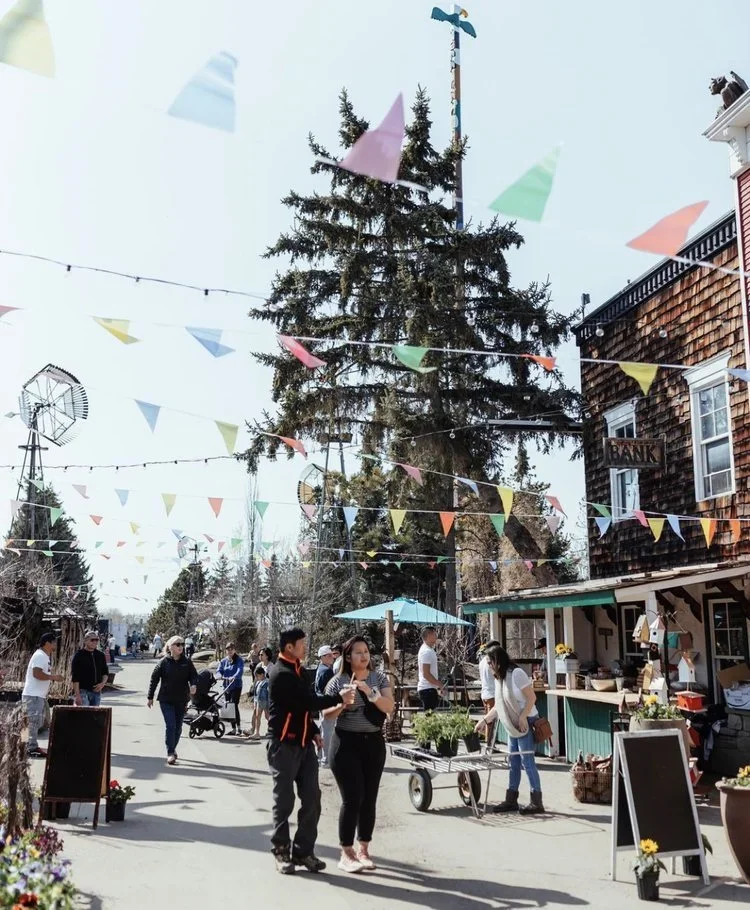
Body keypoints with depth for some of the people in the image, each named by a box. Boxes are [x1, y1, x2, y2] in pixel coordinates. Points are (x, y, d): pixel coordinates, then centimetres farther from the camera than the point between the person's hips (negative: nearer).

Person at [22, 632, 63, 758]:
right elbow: (37, 673, -26)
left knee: (38, 722, 14)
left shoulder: (46, 656, 17)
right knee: (34, 721, -8)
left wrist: (53, 677, 9)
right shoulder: (40, 655, -15)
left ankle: (32, 746, 21)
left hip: (40, 695, 11)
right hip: (33, 695, -11)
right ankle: (32, 749, -4)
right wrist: (53, 677, -20)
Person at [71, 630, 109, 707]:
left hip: (96, 692, 6)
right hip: (83, 691, -6)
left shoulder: (100, 655, 11)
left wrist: (103, 683, -2)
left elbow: (105, 672, 19)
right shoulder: (79, 655, -6)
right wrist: (77, 694, -15)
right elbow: (75, 677, -10)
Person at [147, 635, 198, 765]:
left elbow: (194, 675, 1)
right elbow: (154, 679, 0)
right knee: (170, 725, -12)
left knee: (178, 727, 11)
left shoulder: (187, 662, 2)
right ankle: (170, 753, -7)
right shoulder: (164, 662, -5)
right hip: (166, 700, -3)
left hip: (181, 700, 3)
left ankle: (172, 749, 31)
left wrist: (193, 685, -22)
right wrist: (150, 697, 1)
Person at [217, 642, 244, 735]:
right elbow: (219, 670, 2)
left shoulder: (239, 660, -5)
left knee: (234, 705, -14)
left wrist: (233, 677, -40)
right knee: (229, 707, 8)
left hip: (236, 686, -6)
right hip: (226, 686, 6)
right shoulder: (223, 661, 12)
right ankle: (234, 728, 15)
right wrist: (220, 675, -23)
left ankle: (237, 727, -11)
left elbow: (240, 671, -21)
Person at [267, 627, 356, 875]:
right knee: (284, 801, 2)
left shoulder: (296, 670, 13)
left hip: (304, 744, 8)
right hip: (285, 745, -8)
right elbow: (309, 701, -22)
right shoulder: (282, 674, -17)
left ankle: (303, 851, 13)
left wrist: (313, 732, 15)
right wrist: (339, 699, -11)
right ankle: (281, 851, 15)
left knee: (311, 799, 4)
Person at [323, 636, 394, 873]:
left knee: (369, 798, 7)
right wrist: (341, 706, -19)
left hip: (374, 743, 3)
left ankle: (363, 850, 18)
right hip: (347, 743, -3)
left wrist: (370, 693, -22)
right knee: (352, 798, -7)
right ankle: (346, 854, 2)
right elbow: (326, 714, 0)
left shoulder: (379, 678, 3)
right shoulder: (338, 681, -4)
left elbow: (389, 707, -8)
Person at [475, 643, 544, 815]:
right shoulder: (499, 678, 10)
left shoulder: (516, 673, -15)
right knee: (514, 762, 11)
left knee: (527, 761, -8)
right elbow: (498, 706, 16)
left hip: (526, 723, -8)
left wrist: (522, 717, -21)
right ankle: (511, 800, 17)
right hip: (513, 726, 8)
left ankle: (537, 802, -3)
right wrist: (484, 720, 12)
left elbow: (532, 697, -16)